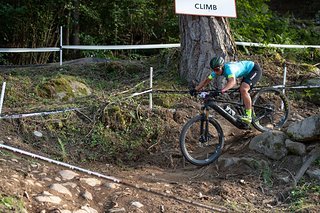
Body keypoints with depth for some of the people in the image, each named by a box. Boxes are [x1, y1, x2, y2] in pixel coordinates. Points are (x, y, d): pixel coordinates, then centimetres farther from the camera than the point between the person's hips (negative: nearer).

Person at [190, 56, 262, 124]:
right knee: (242, 92, 12)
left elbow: (233, 82, -54)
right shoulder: (217, 70, -10)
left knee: (243, 90, -27)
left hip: (255, 69, -10)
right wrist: (195, 89, -16)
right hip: (247, 72, 10)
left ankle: (248, 116, -21)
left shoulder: (228, 68, -36)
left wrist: (222, 90, -68)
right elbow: (206, 80, -4)